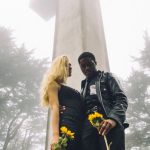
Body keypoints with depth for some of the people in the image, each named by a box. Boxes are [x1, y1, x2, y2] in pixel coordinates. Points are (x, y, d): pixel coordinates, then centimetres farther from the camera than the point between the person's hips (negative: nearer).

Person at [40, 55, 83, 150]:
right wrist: (55, 135, -20)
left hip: (79, 129, 8)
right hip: (66, 128, -8)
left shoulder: (68, 89, 31)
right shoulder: (54, 84, 8)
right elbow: (55, 108, -8)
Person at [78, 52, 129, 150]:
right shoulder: (84, 85, 31)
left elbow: (121, 99, 3)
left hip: (108, 123, -3)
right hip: (88, 125, 4)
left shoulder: (107, 77, 17)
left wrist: (113, 118, -17)